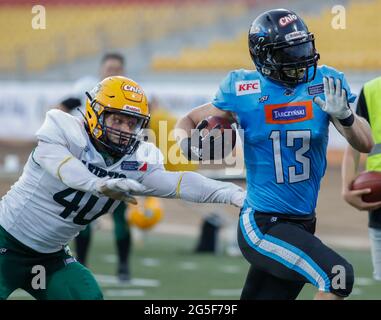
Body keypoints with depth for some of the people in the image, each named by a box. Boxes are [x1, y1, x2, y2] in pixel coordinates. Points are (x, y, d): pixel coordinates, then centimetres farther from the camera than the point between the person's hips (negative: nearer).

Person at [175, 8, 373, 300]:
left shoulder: (325, 84, -2)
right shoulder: (245, 91, -9)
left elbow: (366, 144, -5)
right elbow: (188, 122, 6)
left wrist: (343, 115, -25)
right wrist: (189, 143, -17)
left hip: (302, 225, 5)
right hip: (262, 227, -5)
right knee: (338, 276, -23)